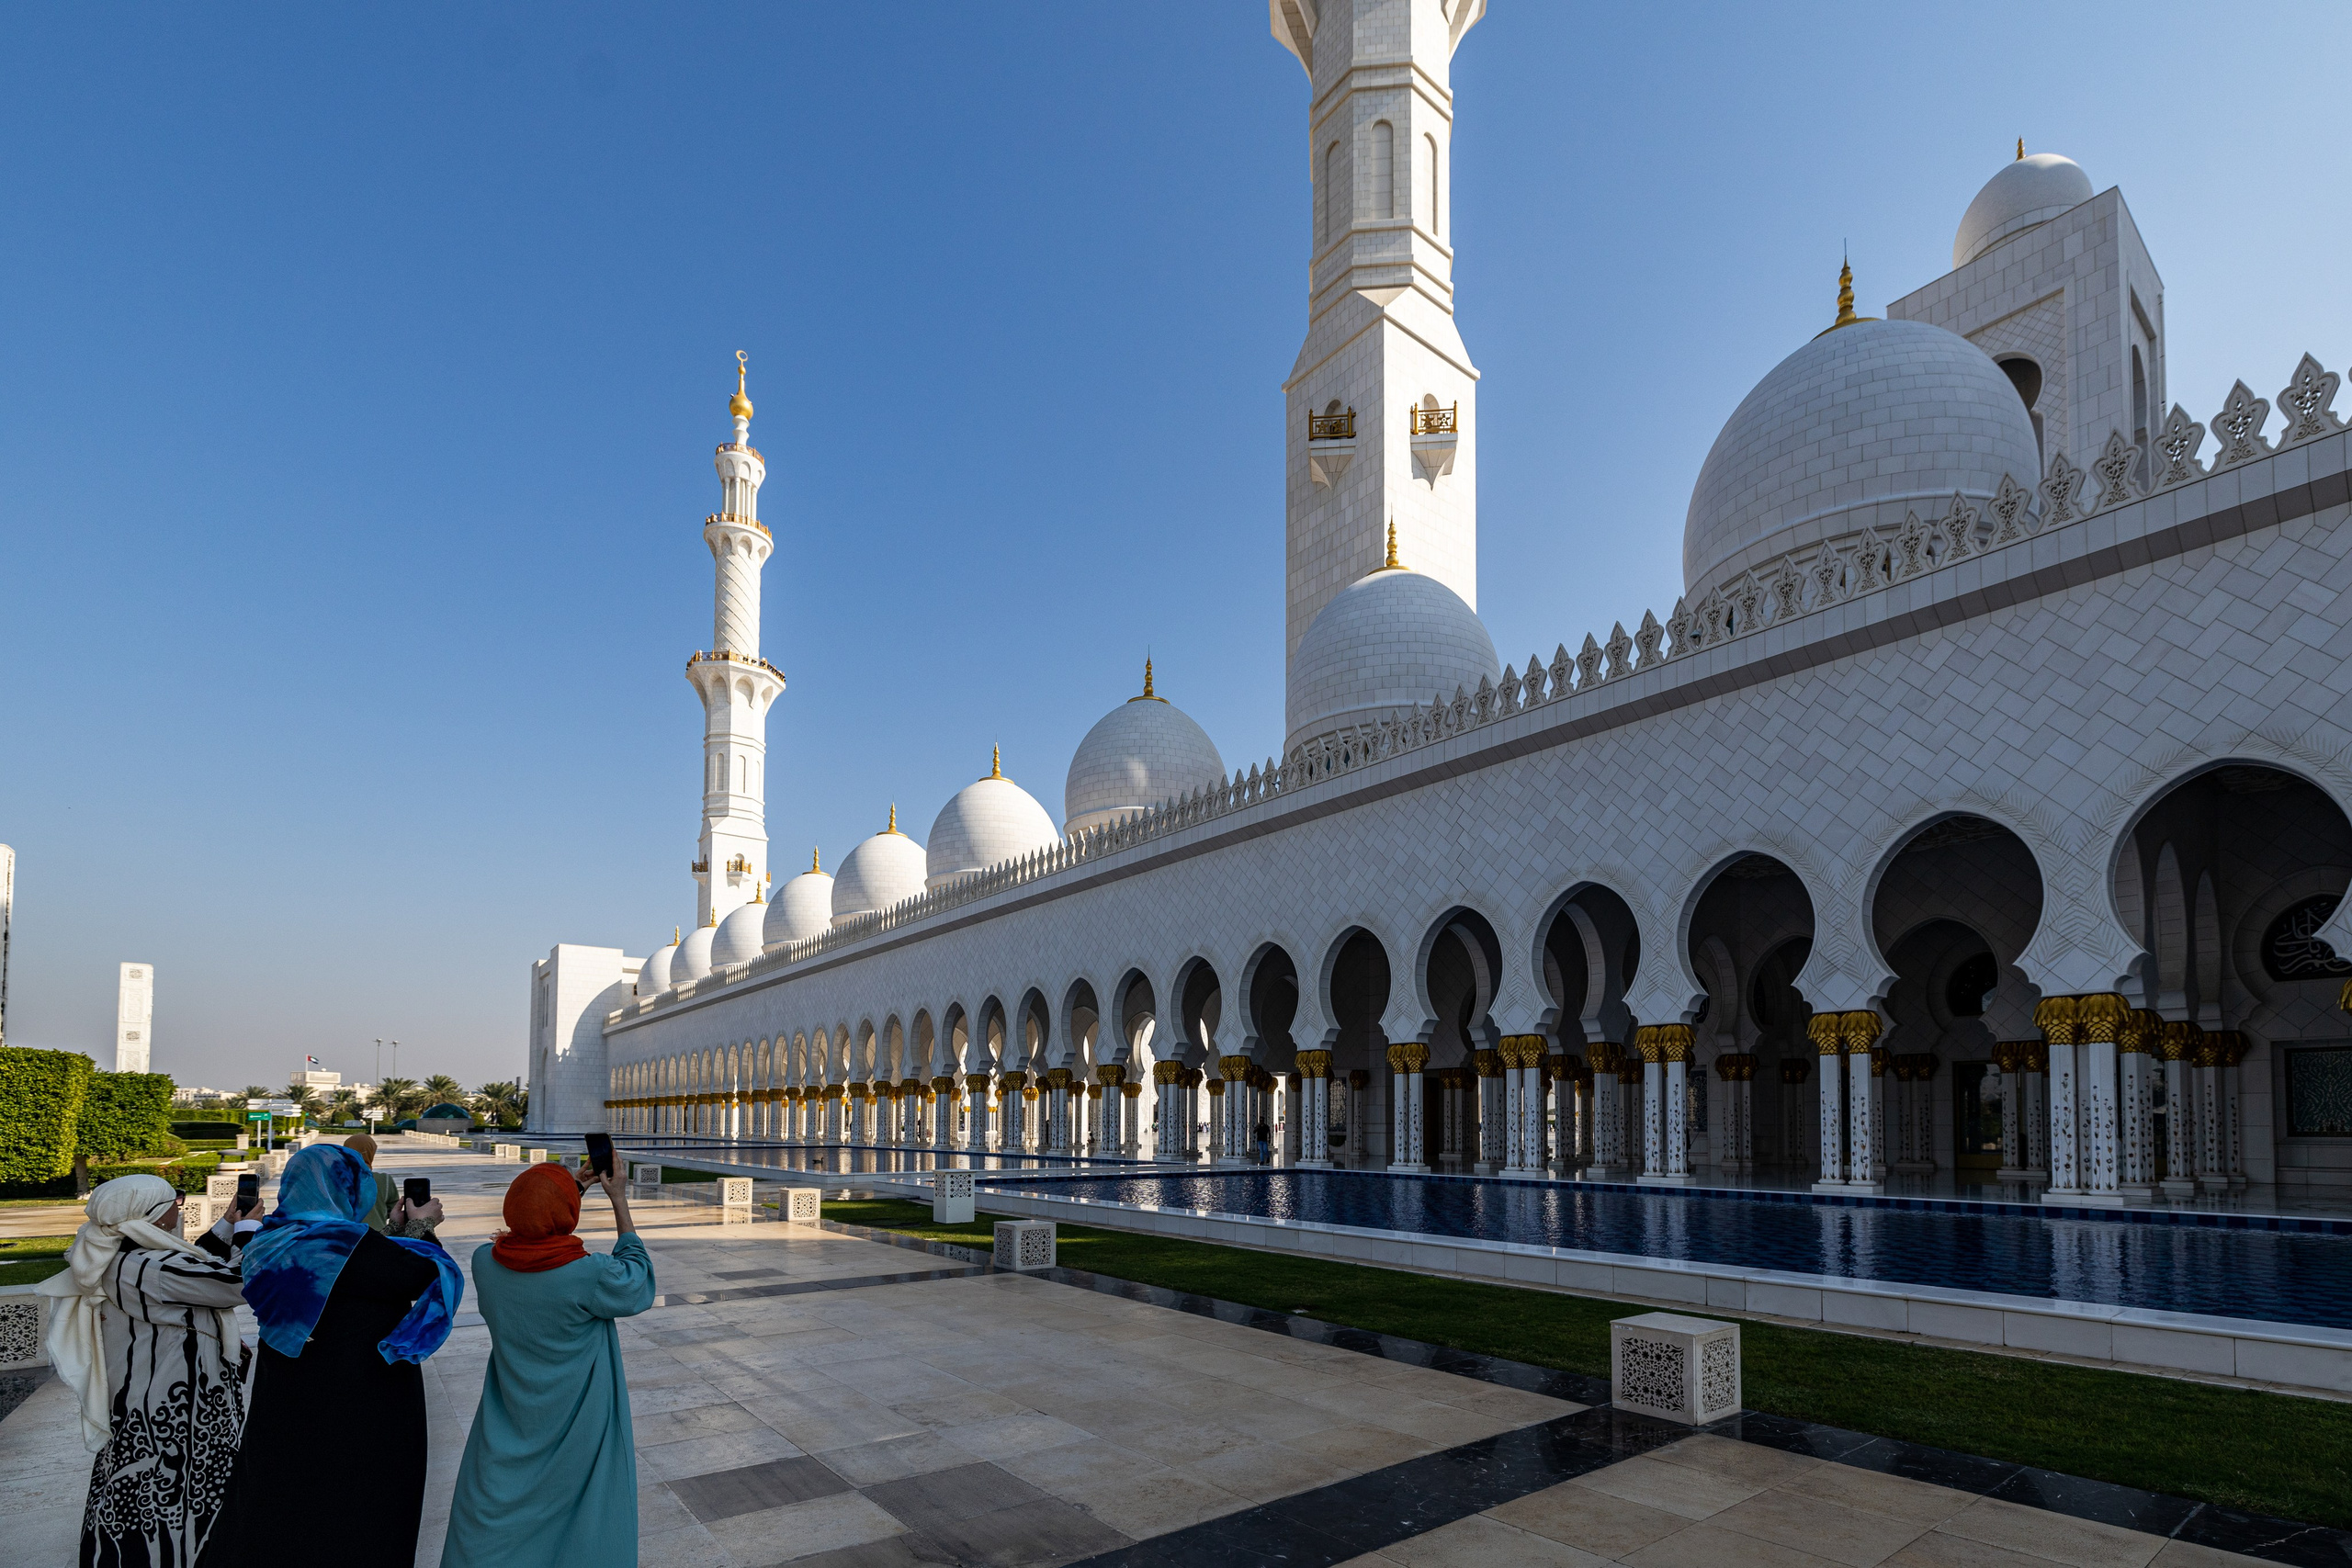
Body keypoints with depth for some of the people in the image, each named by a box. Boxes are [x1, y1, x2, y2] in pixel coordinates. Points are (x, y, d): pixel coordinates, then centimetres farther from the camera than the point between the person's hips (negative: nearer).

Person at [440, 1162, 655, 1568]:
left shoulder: (485, 1263, -15)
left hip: (508, 1432, 4)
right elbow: (637, 1278, -4)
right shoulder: (590, 1275, -27)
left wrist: (572, 1189, 12)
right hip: (576, 1437, -4)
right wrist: (619, 1201, -1)